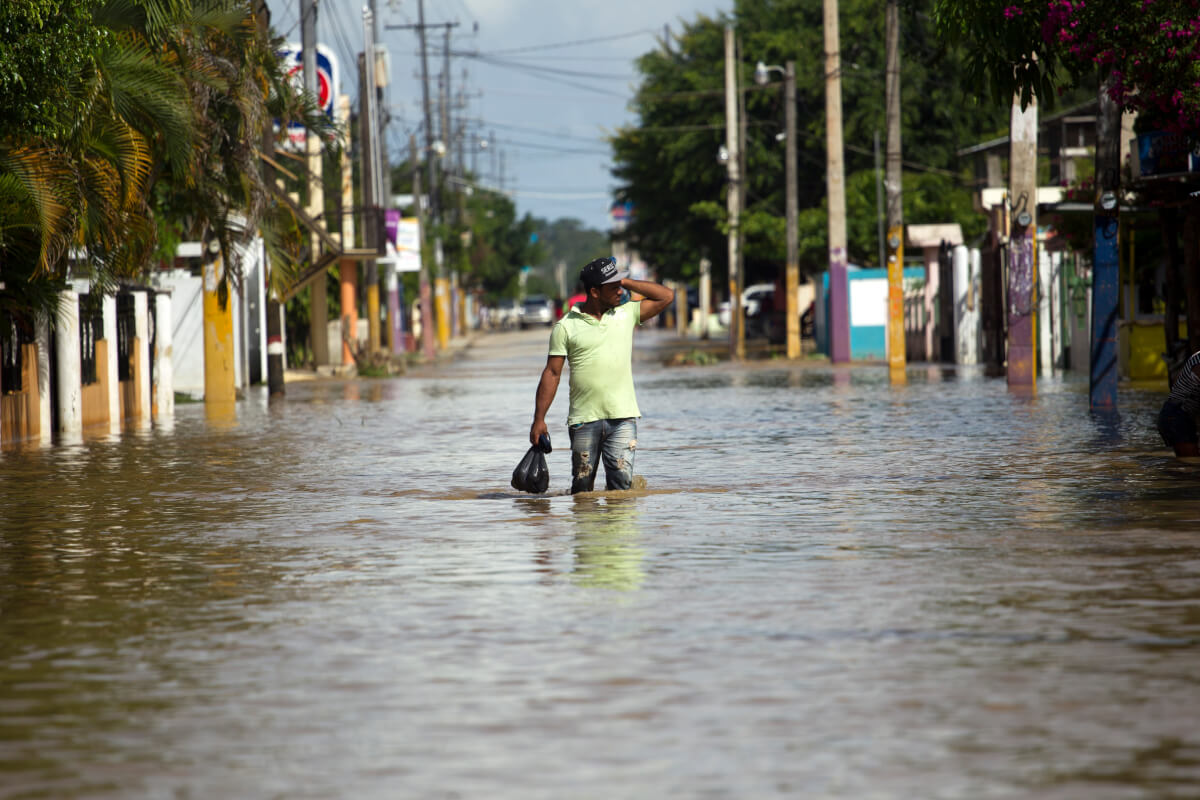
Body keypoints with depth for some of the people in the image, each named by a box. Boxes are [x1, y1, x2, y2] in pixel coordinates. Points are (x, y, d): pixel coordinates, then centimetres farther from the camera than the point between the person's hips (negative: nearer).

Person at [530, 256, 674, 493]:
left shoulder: (627, 314, 10)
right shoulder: (566, 327, 1)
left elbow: (666, 296, 11)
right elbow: (552, 373, 2)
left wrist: (627, 283, 5)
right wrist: (539, 419, -3)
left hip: (622, 417, 1)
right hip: (583, 419, -1)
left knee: (622, 482, -8)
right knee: (582, 487, 4)